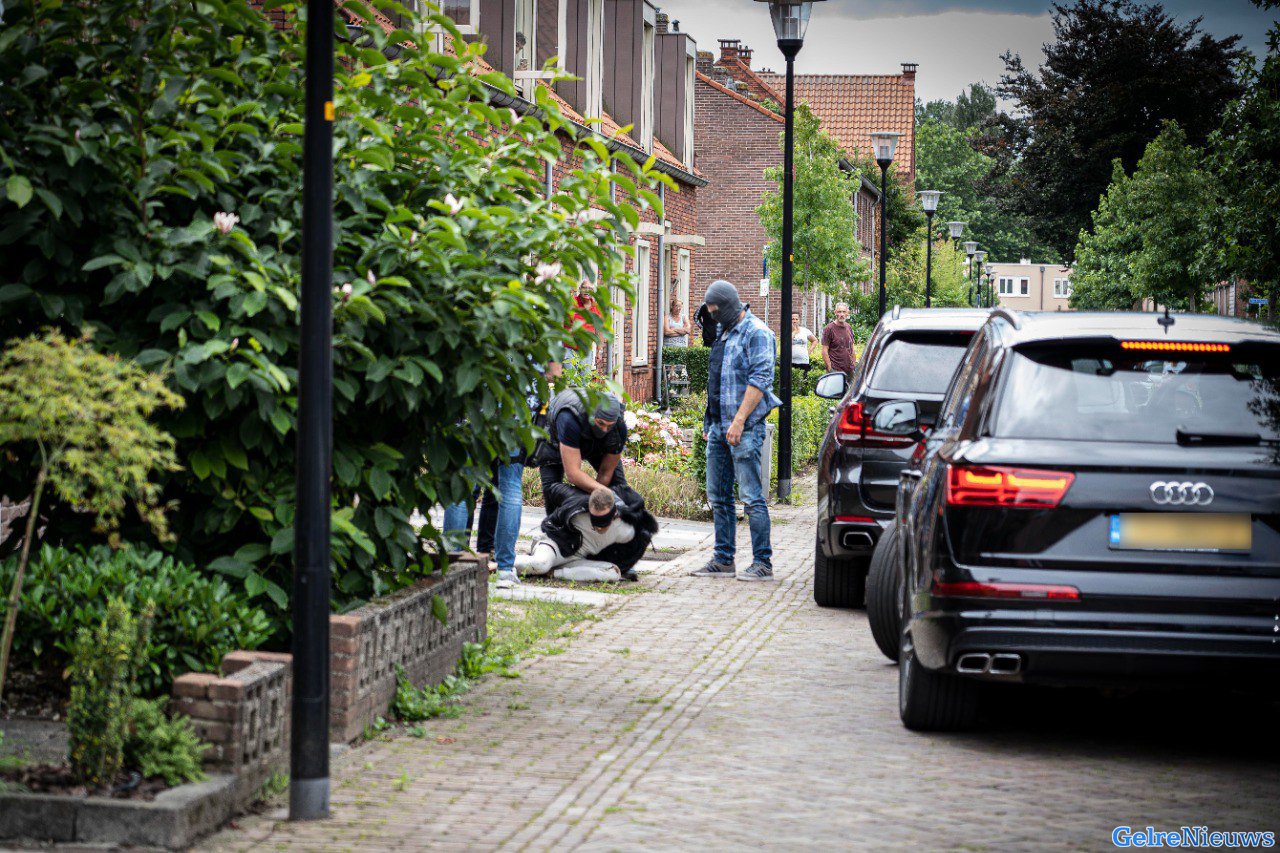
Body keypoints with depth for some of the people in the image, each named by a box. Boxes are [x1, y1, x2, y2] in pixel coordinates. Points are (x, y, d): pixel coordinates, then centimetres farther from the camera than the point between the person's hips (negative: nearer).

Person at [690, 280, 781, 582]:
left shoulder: (756, 333, -9)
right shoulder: (724, 333, 19)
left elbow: (760, 380, -17)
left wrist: (739, 420, -21)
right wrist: (710, 421, 19)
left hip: (744, 427, -9)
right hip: (719, 426, 9)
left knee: (751, 495, -9)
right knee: (718, 495, 10)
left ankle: (763, 563, -7)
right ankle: (723, 560, 16)